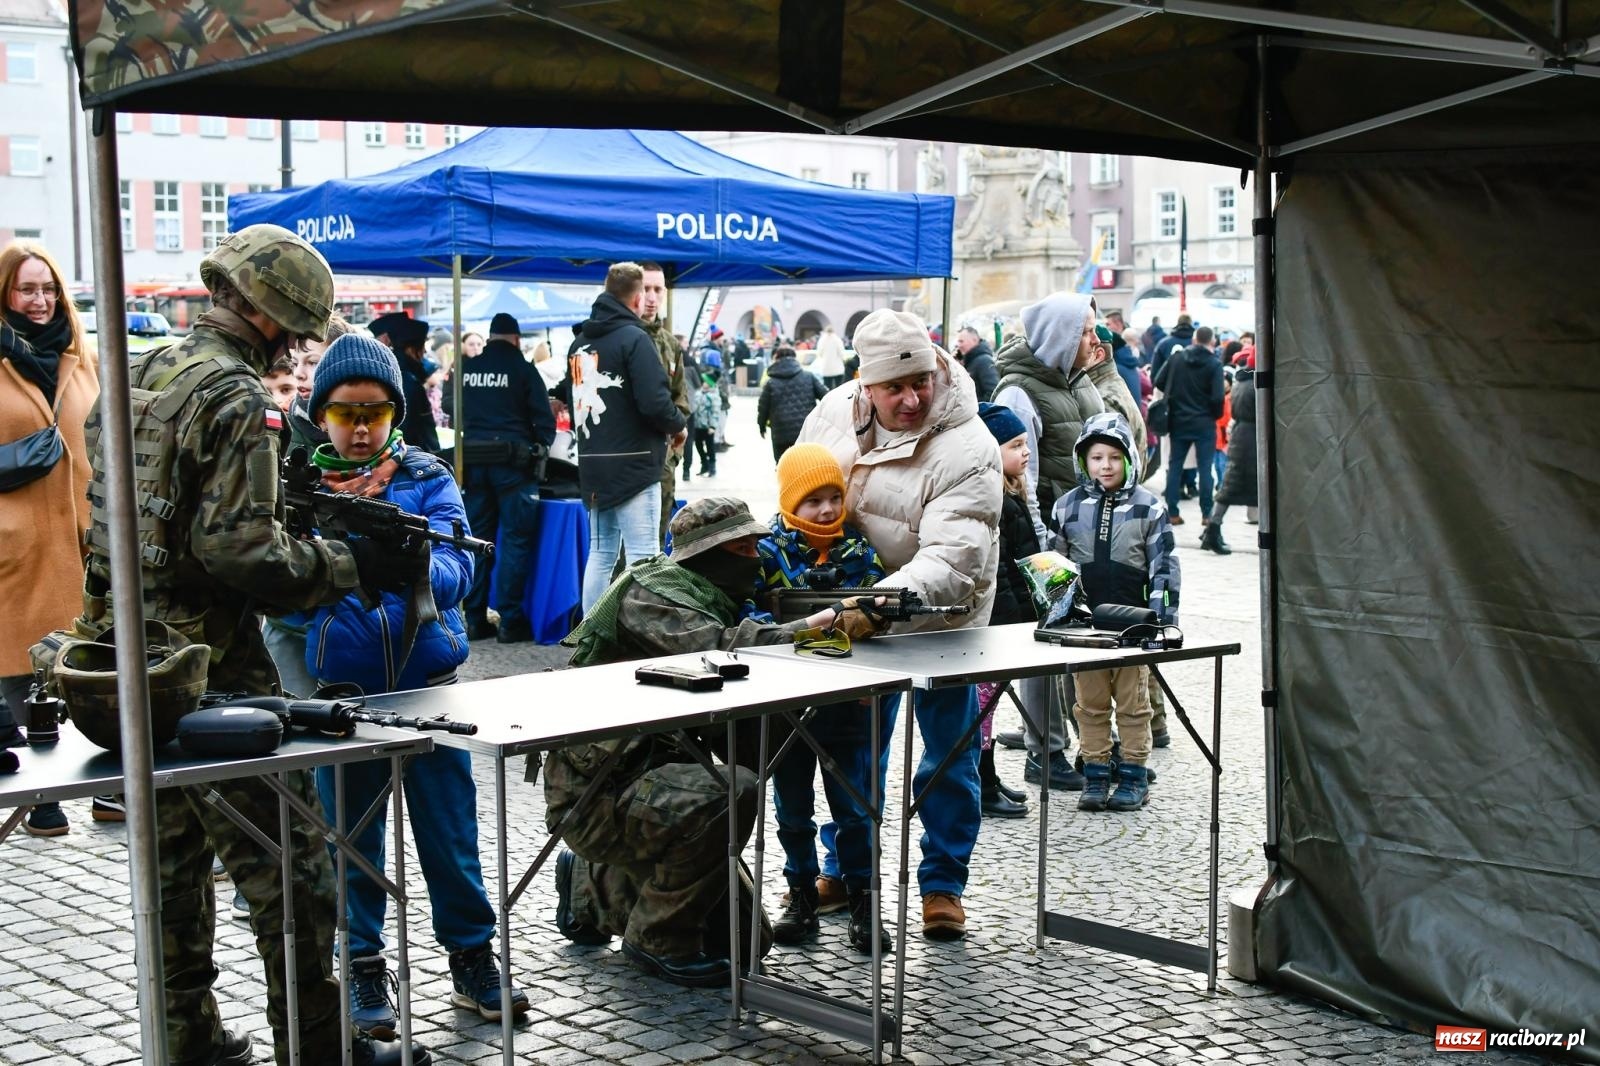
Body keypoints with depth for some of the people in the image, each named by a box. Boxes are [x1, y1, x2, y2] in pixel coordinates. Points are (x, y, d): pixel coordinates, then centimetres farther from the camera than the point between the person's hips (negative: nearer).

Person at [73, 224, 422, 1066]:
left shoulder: (141, 376, 11)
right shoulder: (236, 395, -16)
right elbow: (236, 548, -23)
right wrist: (347, 566, -12)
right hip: (212, 665, -9)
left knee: (175, 855, 17)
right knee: (287, 863, -1)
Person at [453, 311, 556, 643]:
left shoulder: (466, 369, 7)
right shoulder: (522, 368, -5)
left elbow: (454, 413, 15)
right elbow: (544, 417, -5)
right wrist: (540, 446, 11)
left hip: (474, 461, 4)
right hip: (513, 461, -4)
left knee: (477, 539, 10)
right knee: (516, 540, 0)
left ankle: (475, 619, 12)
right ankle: (510, 620, -2)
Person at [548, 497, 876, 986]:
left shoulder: (715, 604, 12)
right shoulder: (651, 590, -13)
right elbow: (719, 651, -34)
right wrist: (825, 624, -37)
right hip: (595, 791, -9)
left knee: (743, 940, 12)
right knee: (731, 791, -33)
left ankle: (592, 889, 29)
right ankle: (660, 940, -13)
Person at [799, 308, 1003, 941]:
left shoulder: (966, 450, -27)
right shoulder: (836, 411, -10)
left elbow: (950, 562, -36)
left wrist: (889, 597, -50)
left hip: (940, 615, -5)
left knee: (948, 755, 4)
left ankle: (943, 884, 22)